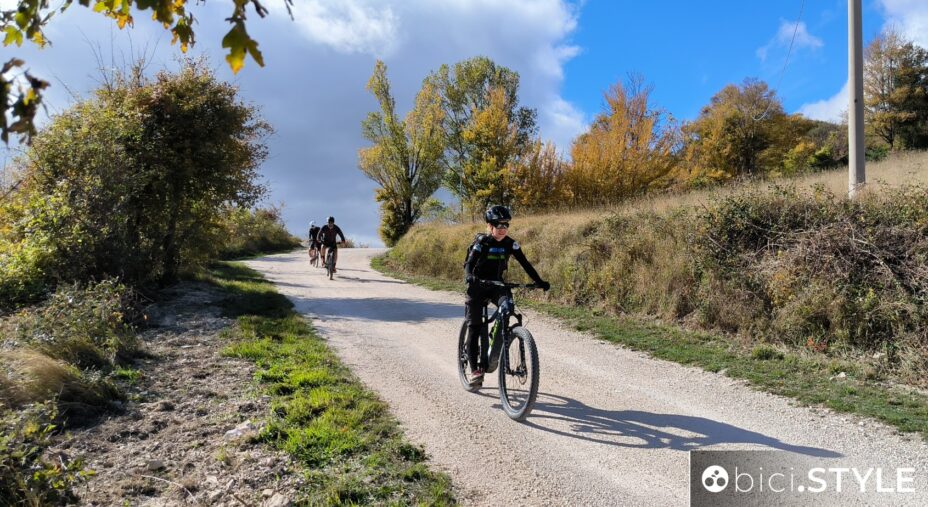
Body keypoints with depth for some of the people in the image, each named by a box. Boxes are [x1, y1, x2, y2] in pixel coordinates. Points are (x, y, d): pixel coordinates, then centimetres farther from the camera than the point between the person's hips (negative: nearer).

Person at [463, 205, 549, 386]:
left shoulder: (510, 243, -8)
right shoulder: (481, 242, -18)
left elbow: (525, 263, -11)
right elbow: (469, 263, -30)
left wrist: (539, 281, -24)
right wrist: (469, 277, -51)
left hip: (497, 284, 3)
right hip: (477, 287, -3)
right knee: (474, 327, -7)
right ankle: (475, 370, -1)